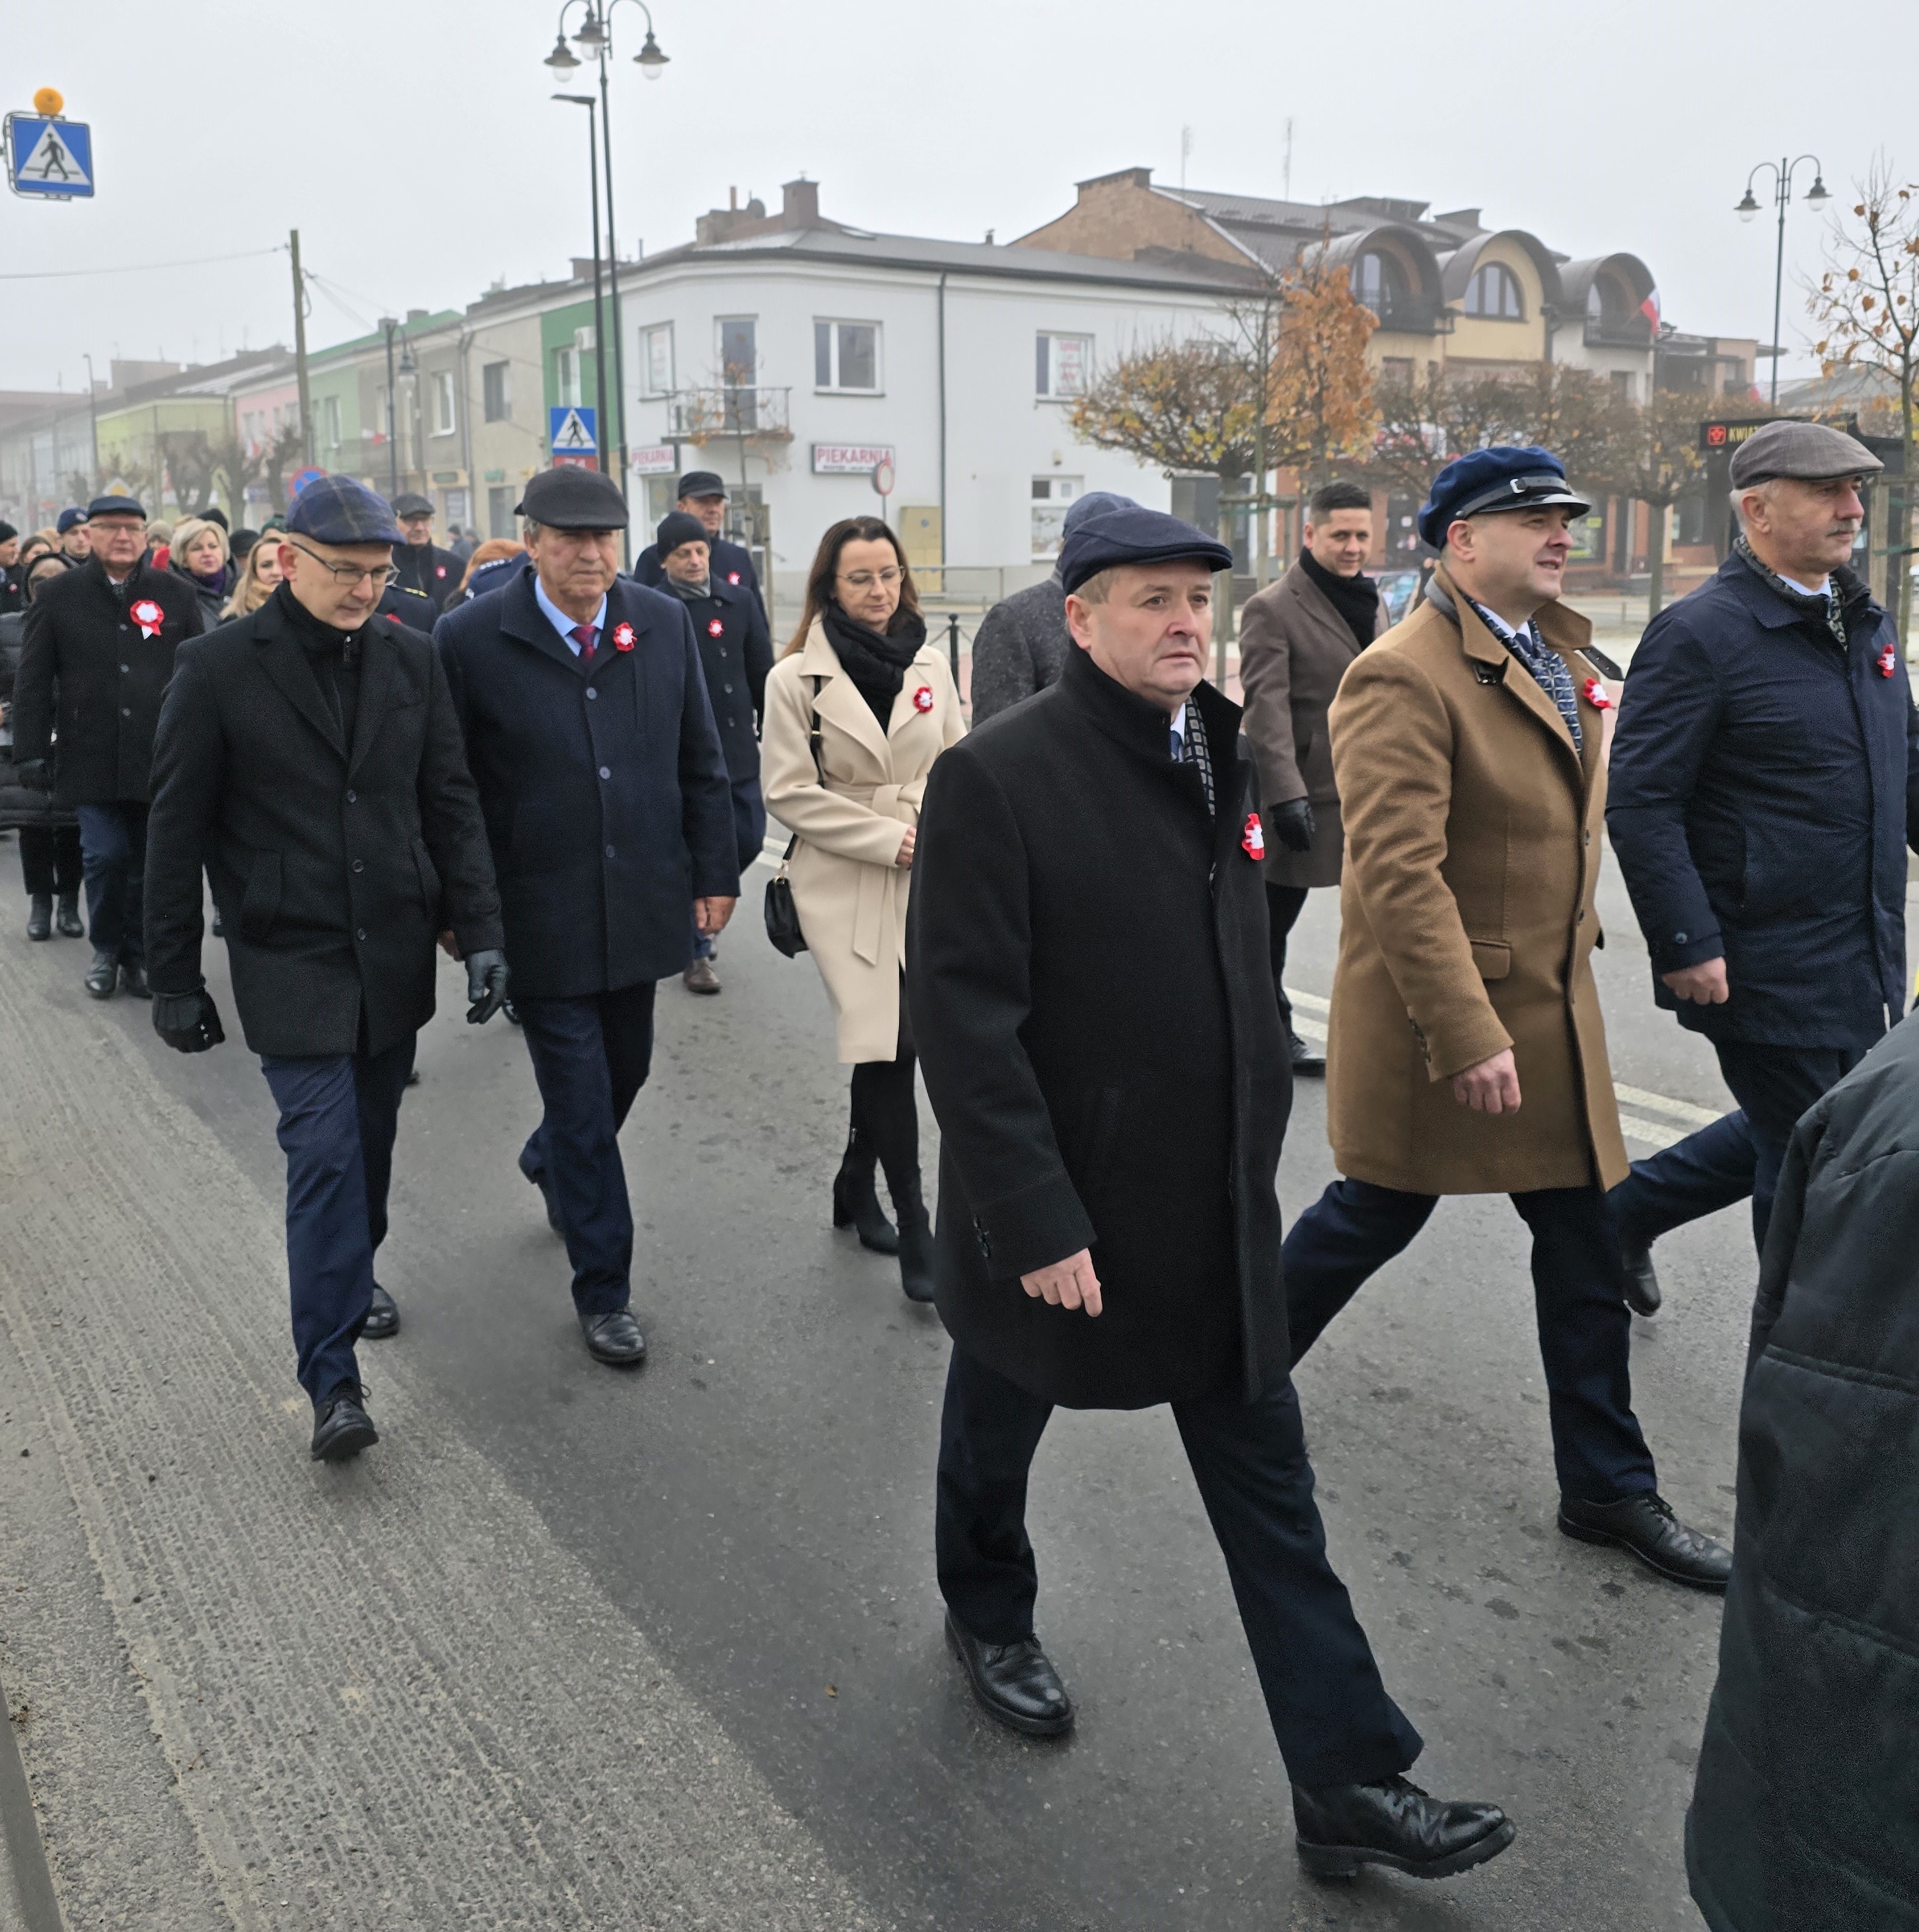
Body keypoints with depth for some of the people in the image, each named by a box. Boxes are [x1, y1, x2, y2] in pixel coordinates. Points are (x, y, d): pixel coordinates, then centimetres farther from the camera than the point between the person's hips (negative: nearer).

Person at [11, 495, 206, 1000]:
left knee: (147, 863, 5)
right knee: (105, 856, -3)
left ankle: (139, 955, 21)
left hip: (160, 758, 1)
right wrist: (31, 752, -1)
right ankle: (106, 950, 20)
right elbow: (34, 682, 4)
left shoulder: (177, 594, 5)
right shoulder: (59, 596, 4)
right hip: (91, 758, -1)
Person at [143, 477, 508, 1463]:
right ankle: (332, 1381, -2)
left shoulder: (411, 659, 3)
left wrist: (481, 932, -1)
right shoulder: (218, 669, -8)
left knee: (368, 1145, 16)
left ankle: (354, 1272, 43)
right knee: (323, 1152, -9)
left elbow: (451, 805, 6)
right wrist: (175, 979, -2)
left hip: (394, 953, 4)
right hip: (290, 962, -4)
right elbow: (176, 834, -4)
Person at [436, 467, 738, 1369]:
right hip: (540, 914, -4)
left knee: (624, 1071, 19)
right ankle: (602, 1291, 17)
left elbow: (700, 762, 8)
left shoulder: (665, 623, 1)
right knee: (582, 1100, 2)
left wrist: (714, 871, 6)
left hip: (640, 904, 4)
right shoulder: (471, 639, -9)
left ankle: (552, 1161, 52)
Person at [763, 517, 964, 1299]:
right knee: (887, 1043, -9)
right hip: (845, 882, -4)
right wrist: (888, 837, -12)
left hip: (924, 878, 4)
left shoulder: (929, 664, 6)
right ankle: (914, 1228, -1)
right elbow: (789, 792, -7)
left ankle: (856, 1186, 30)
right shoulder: (797, 677, -5)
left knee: (892, 1043, 8)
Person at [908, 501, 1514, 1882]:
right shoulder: (998, 774, -18)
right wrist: (1032, 1220, -23)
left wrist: (1258, 1142, 14)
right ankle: (988, 1614, 50)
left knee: (1271, 1495, 9)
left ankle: (1351, 1781, 18)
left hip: (1213, 1207, 6)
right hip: (1057, 1213, -5)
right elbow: (963, 1011, -21)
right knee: (998, 1429, 21)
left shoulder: (1220, 761, 5)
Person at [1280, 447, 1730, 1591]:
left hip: (1554, 1012, 8)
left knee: (1586, 1255, 11)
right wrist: (1467, 1036, -27)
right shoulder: (1403, 678, -19)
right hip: (1438, 1014, -8)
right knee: (1376, 1218, 9)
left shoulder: (1565, 659, 10)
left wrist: (1575, 933, 18)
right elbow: (1399, 874, -25)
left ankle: (1610, 1492, 25)